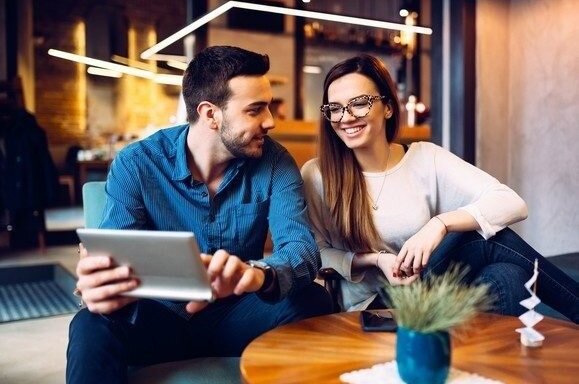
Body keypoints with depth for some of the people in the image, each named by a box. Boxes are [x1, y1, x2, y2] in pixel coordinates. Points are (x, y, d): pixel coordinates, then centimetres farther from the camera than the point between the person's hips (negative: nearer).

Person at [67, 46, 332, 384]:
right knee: (92, 326, -32)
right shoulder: (136, 164, -12)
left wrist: (259, 274, -46)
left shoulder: (274, 163, -8)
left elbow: (302, 245, -22)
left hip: (235, 314, 2)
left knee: (313, 302, -26)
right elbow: (117, 256, -18)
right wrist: (102, 288, -45)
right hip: (161, 316, -1)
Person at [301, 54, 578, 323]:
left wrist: (441, 223, -26)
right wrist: (375, 260, -16)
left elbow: (512, 204, -10)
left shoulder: (425, 159, -2)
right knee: (485, 243, -23)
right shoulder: (316, 176, -5)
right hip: (373, 309, -2)